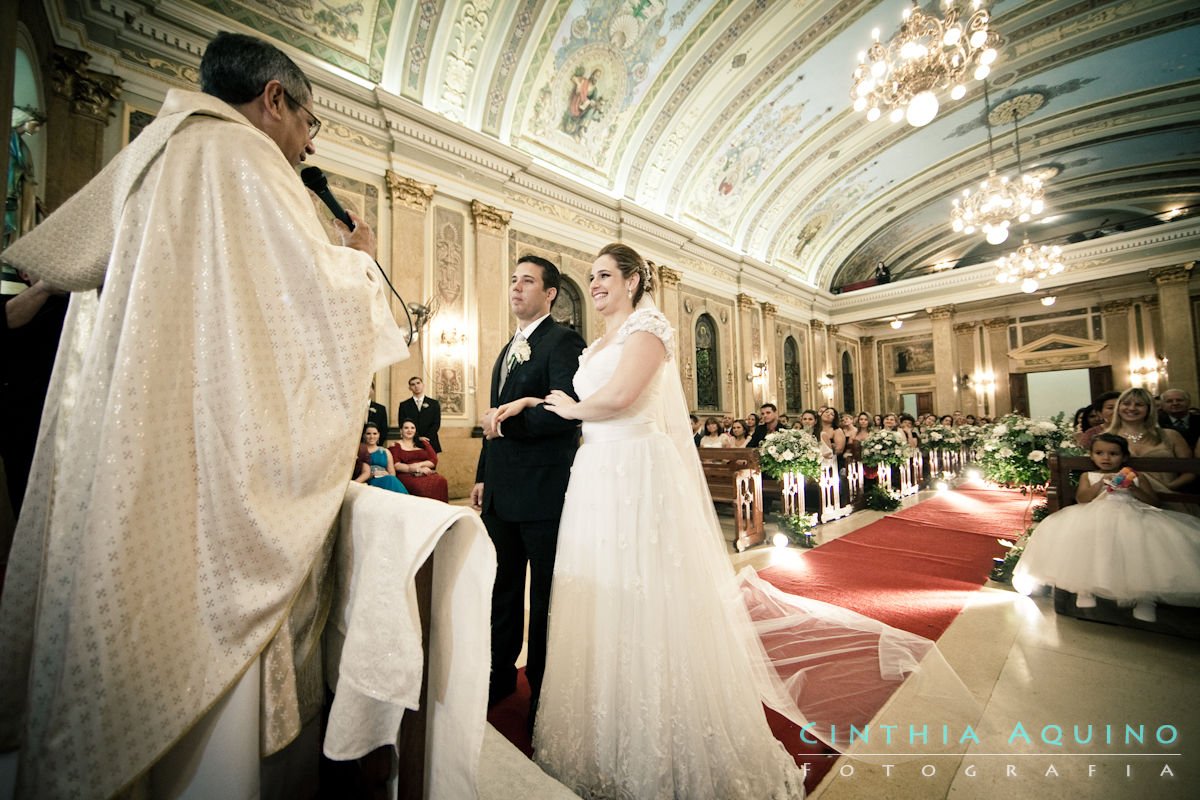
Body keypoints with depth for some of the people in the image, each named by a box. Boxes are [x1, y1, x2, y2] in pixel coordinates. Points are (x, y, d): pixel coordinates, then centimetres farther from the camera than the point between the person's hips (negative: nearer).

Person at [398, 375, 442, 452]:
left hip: (430, 444, 0)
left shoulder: (434, 403, 9)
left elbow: (436, 424, 2)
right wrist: (417, 438, -13)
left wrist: (425, 438, -11)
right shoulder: (404, 405, 9)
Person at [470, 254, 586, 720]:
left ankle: (543, 695, 29)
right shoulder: (508, 350, 18)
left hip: (543, 490, -8)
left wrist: (505, 423, -18)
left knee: (545, 597, 9)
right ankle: (500, 677, 41)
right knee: (503, 590, 21)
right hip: (502, 492, 8)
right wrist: (483, 476, 20)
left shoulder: (563, 341, -10)